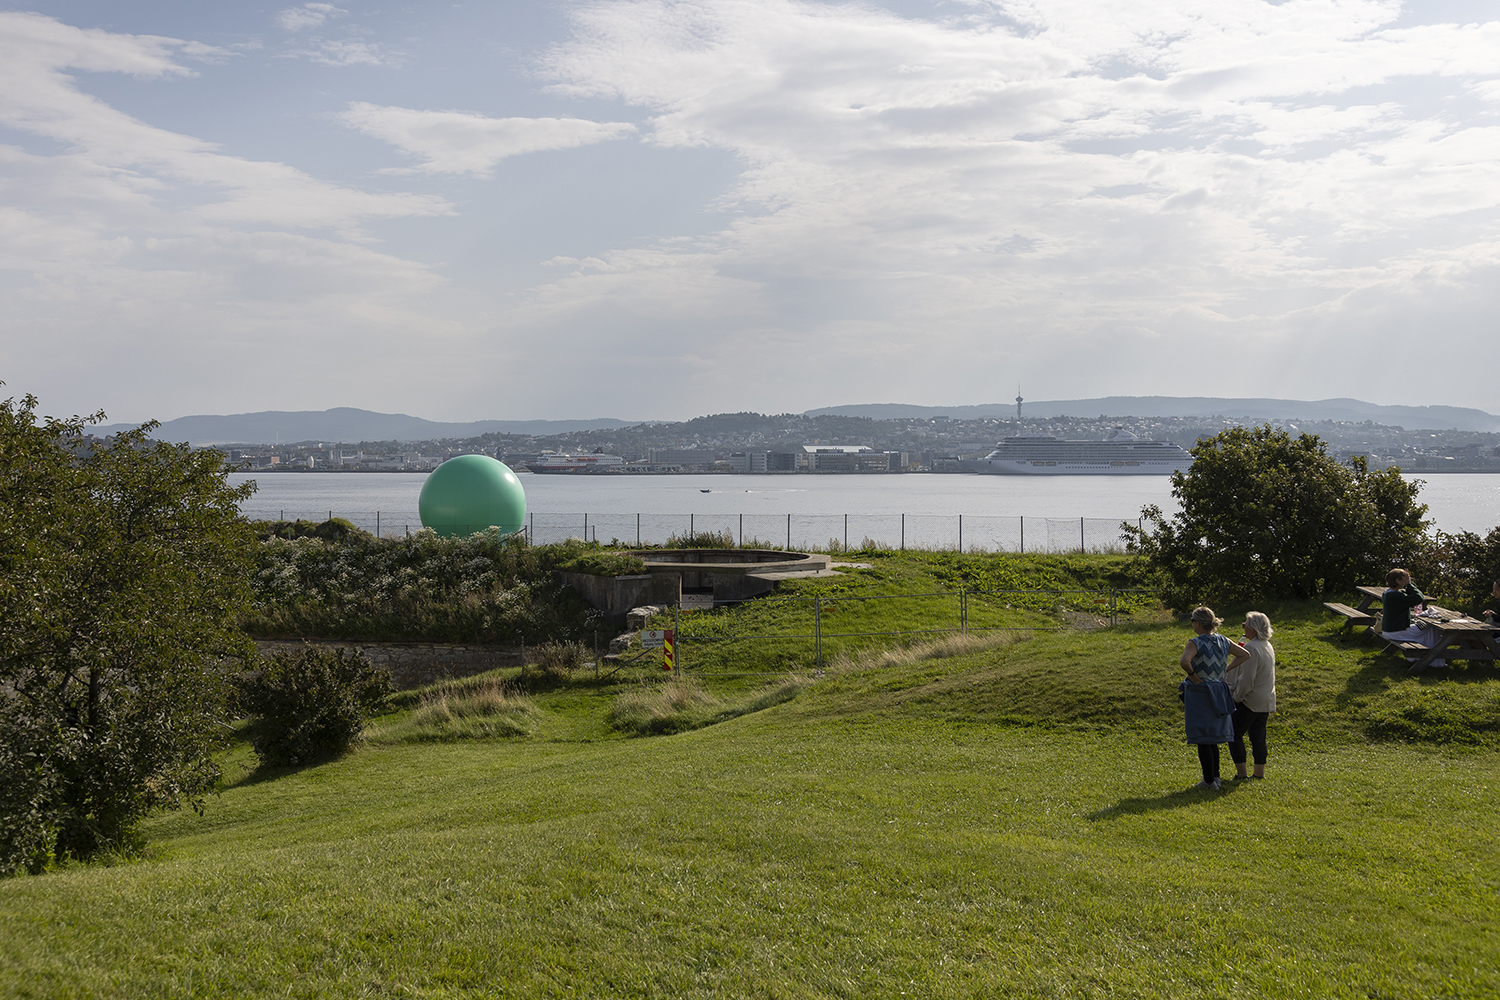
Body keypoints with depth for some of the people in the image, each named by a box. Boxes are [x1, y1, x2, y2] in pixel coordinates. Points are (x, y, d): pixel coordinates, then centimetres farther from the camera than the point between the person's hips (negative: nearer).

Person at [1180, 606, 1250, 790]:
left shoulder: (1195, 643, -16)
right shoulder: (1223, 642, 5)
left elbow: (1184, 661, -35)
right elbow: (1245, 654, 15)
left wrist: (1192, 674, -17)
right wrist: (1226, 668, 10)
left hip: (1199, 694, -7)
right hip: (1217, 694, 7)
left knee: (1202, 740, 1)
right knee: (1212, 738, 19)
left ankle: (1209, 781, 5)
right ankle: (1215, 776, 23)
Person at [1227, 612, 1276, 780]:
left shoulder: (1251, 648, -19)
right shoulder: (1268, 646, 11)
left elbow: (1247, 678, -21)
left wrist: (1237, 696, -11)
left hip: (1250, 701, -9)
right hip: (1266, 701, 9)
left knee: (1235, 734, 1)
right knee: (1258, 736, 12)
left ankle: (1241, 772, -1)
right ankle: (1260, 773, 14)